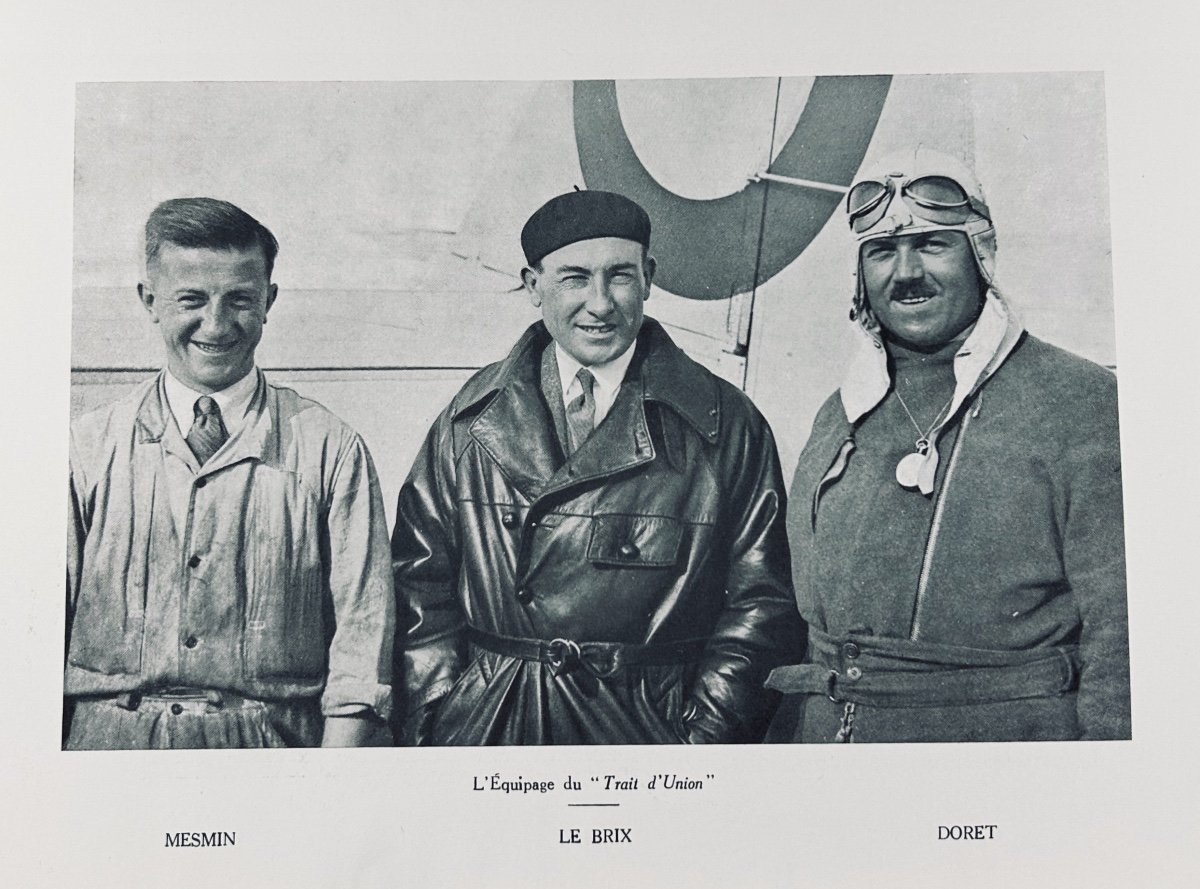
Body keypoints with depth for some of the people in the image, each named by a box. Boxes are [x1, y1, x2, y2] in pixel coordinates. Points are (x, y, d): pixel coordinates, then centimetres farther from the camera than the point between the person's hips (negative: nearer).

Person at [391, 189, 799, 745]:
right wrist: (432, 720, -2)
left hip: (647, 732, -1)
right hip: (489, 735, 2)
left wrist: (707, 732, -8)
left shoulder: (725, 424, -1)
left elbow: (760, 599, -1)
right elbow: (420, 583, 7)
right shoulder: (471, 421, 5)